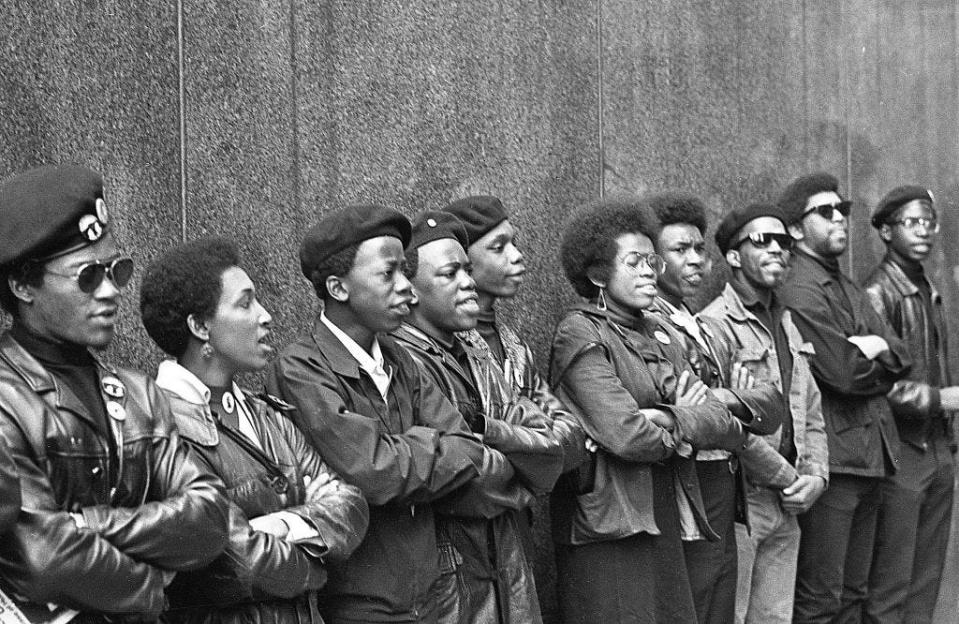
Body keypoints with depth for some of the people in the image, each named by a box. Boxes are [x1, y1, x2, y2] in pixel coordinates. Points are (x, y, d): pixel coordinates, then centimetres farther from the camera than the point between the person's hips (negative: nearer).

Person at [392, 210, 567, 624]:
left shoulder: (480, 364, 13)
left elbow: (551, 455, 0)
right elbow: (464, 489, -23)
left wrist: (486, 428, -15)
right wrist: (517, 481, -5)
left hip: (508, 569, 8)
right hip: (447, 578, -7)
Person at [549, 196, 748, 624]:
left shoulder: (660, 334, 16)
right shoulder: (580, 333, -8)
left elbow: (730, 425, 5)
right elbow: (626, 434, -21)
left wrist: (673, 420, -15)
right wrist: (691, 430, -2)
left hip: (665, 522, 7)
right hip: (606, 533, -7)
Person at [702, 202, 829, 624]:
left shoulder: (787, 325, 17)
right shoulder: (715, 324, -11)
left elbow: (811, 413, 19)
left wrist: (815, 475, 3)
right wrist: (787, 477, -12)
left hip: (787, 508, 8)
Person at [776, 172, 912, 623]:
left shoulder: (851, 290, 18)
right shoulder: (798, 291, -13)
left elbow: (901, 358, 10)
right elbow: (845, 373, -19)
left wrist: (876, 348, -10)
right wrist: (876, 353, 0)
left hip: (870, 454, 9)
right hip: (831, 458, -9)